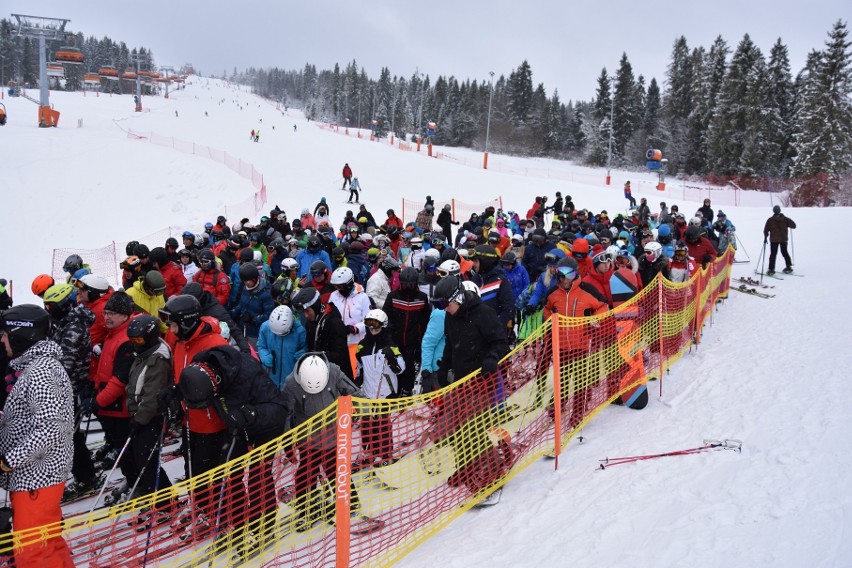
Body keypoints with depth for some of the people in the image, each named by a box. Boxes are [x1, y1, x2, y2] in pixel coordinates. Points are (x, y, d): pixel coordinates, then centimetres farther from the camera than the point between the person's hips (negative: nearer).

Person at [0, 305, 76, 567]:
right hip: (34, 473, 10)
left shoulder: (41, 371, -19)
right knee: (49, 542, 20)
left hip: (36, 476, -10)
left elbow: (51, 429, -26)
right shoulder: (35, 366, 13)